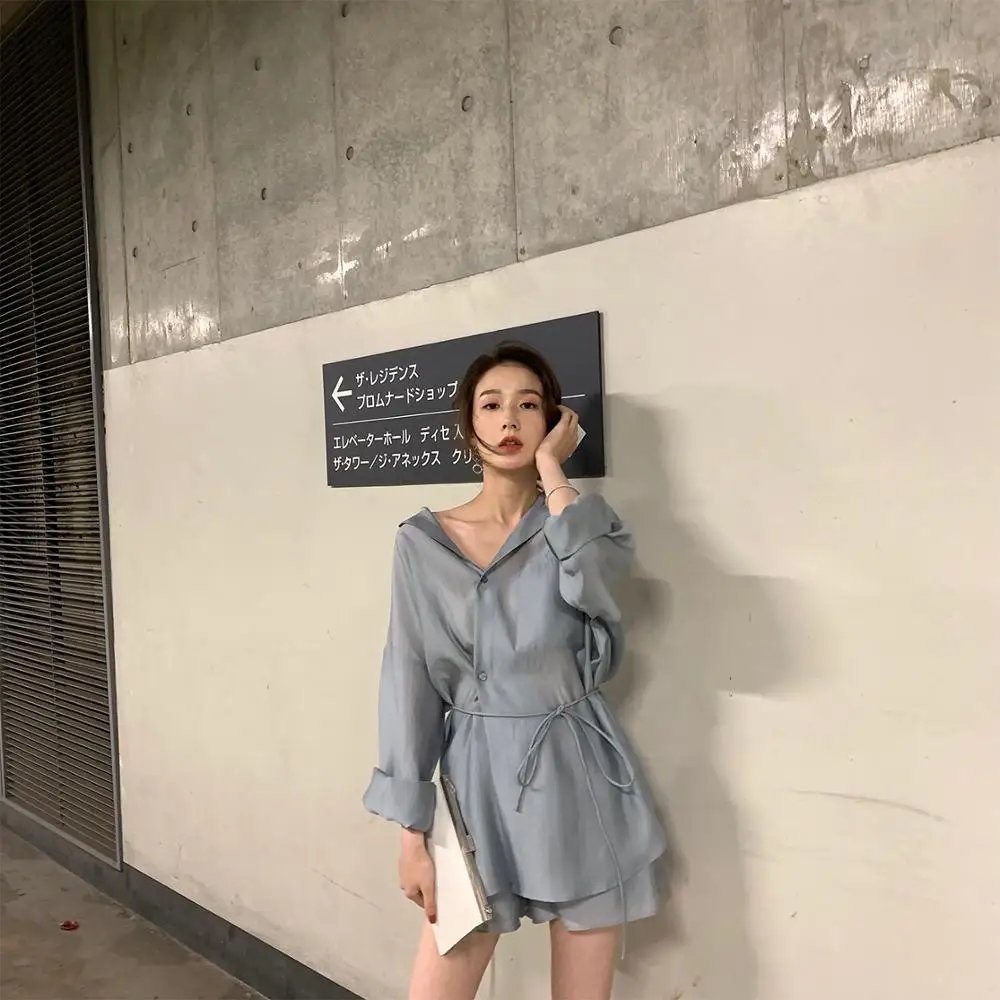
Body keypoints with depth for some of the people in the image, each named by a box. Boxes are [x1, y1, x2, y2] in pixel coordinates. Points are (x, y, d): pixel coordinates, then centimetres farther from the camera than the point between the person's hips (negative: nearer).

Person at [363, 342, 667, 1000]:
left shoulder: (579, 522, 0)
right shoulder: (423, 542, -2)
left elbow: (597, 575, -25)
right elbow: (410, 685, -1)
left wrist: (550, 468, -14)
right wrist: (413, 829, -2)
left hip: (581, 779, 1)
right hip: (480, 778, 0)